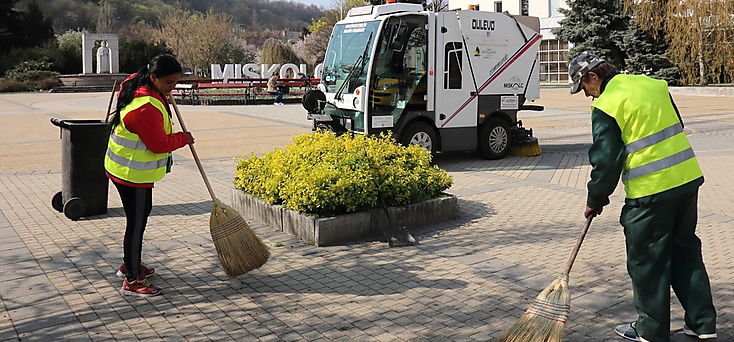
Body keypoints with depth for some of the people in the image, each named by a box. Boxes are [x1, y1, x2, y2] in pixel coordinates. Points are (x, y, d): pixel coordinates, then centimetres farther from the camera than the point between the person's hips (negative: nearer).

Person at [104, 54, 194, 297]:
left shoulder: (136, 84, 2)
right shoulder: (146, 107, -29)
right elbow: (160, 144, -25)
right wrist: (183, 138, -8)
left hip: (124, 166, 11)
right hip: (133, 174, -11)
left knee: (142, 213, 22)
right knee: (137, 223, -3)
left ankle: (129, 265, 37)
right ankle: (132, 281, 6)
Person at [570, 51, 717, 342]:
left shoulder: (605, 106, -11)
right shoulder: (653, 84, 12)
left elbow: (606, 160, -11)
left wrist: (595, 200, 3)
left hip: (650, 191, -8)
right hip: (688, 179, 8)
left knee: (647, 261, 6)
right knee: (685, 249, 18)